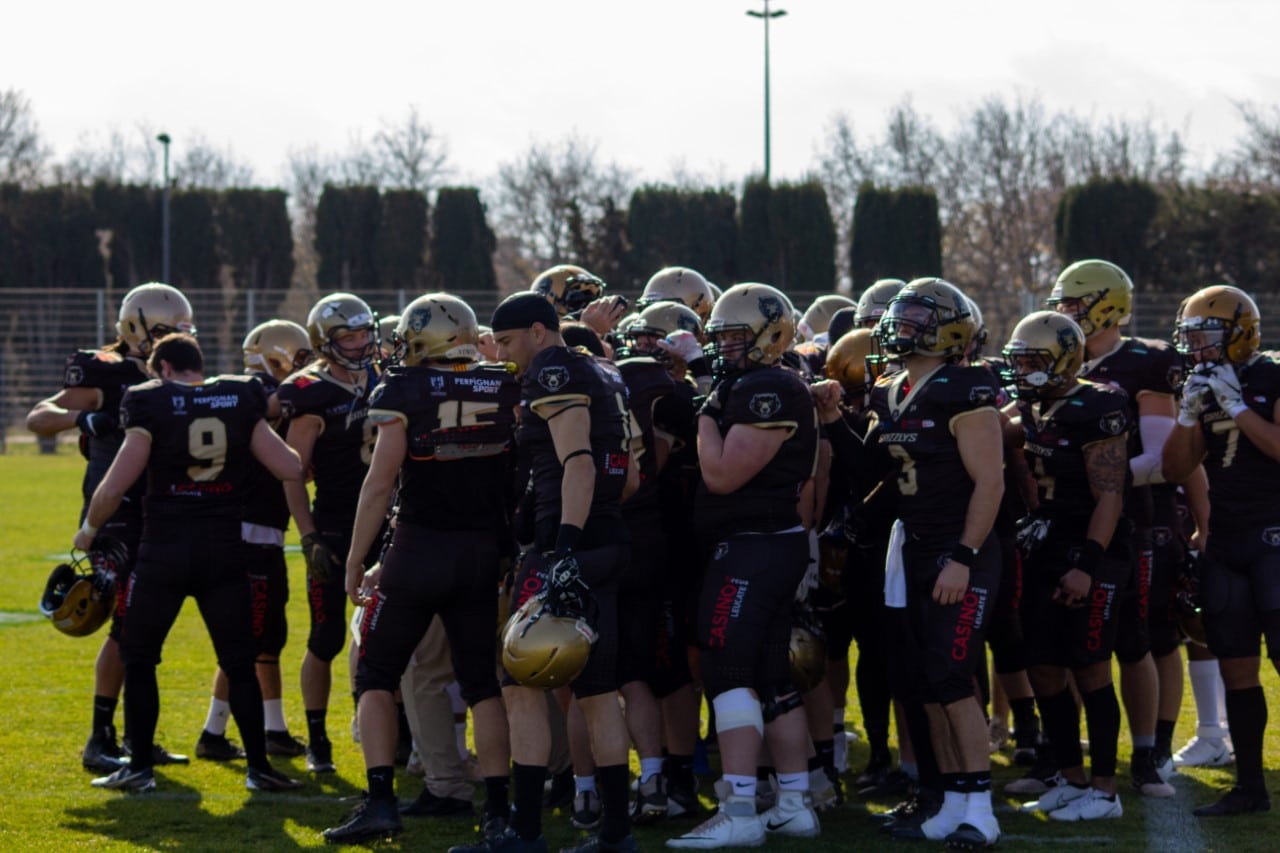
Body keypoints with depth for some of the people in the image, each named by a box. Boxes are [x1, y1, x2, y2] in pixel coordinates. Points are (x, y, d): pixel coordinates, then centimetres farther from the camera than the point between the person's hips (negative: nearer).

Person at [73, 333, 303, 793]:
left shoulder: (152, 405, -6)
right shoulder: (240, 401, 3)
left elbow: (114, 487, -9)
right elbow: (291, 470, 0)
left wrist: (88, 530, 8)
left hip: (164, 549, -3)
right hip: (225, 551, 3)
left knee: (139, 657, 12)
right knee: (239, 662, 12)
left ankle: (140, 767, 11)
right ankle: (259, 767, 9)